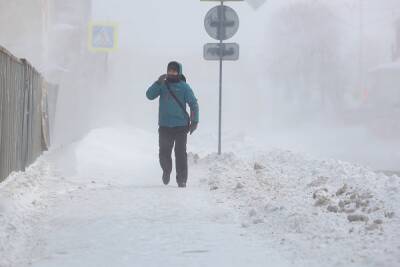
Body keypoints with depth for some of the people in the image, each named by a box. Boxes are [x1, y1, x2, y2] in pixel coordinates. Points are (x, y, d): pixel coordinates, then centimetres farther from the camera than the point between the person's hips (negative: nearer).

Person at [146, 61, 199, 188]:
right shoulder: (163, 85, 7)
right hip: (164, 126, 2)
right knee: (164, 152, 4)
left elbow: (193, 104, 1)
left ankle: (182, 179, 1)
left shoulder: (184, 87, 1)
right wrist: (158, 83, -17)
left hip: (181, 126, -2)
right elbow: (150, 95, -5)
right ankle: (166, 170, 31)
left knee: (180, 153, -4)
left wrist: (195, 121, -6)